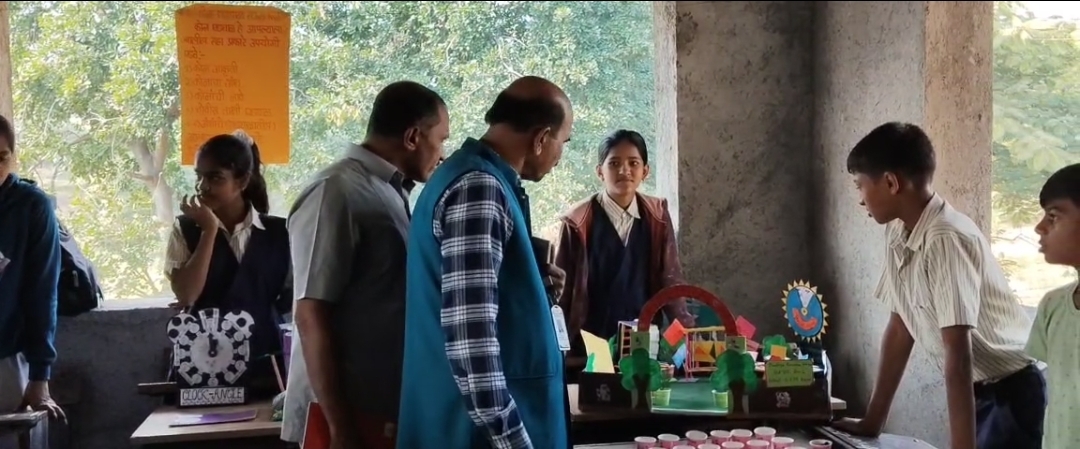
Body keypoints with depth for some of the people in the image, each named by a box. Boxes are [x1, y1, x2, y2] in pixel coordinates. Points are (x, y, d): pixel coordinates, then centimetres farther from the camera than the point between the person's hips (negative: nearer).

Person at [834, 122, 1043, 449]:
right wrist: (873, 420, 11)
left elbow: (958, 353, -29)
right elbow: (900, 327, 8)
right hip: (976, 394, 8)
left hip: (1011, 395, -8)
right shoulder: (898, 235, 1)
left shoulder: (946, 239, -25)